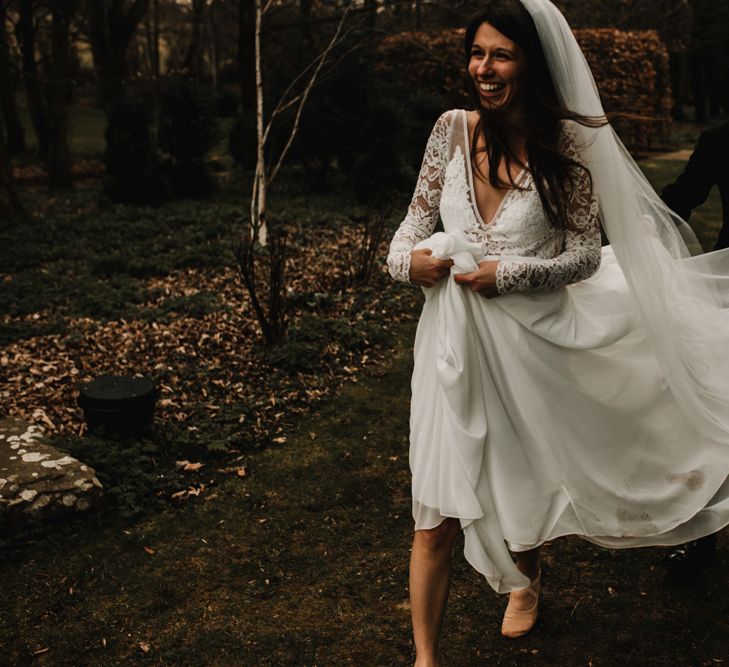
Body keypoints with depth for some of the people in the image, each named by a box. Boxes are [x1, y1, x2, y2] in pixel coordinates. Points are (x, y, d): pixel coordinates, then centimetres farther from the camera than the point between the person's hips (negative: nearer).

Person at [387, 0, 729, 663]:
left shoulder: (567, 144, -8)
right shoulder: (453, 129, 0)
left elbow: (585, 255, -5)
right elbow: (419, 215, 9)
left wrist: (508, 273, -18)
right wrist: (406, 258, -11)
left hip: (529, 341, -1)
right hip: (453, 339, 2)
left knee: (522, 483, 21)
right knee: (435, 515, 0)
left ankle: (526, 577, 56)